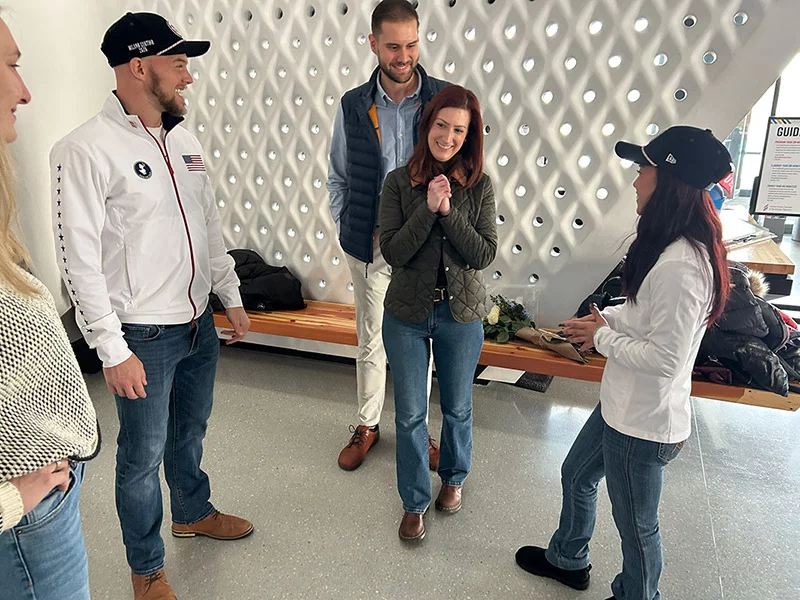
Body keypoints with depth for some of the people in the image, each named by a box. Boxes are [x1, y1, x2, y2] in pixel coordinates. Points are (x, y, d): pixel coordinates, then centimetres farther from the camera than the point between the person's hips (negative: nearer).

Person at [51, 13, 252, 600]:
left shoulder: (183, 139, 6)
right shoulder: (88, 149, -16)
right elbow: (80, 258, -17)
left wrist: (232, 296, 13)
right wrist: (113, 351, -17)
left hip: (199, 323, 7)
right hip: (144, 336, -6)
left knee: (191, 430, 24)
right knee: (144, 455, 9)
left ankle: (193, 511, 49)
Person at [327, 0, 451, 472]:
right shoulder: (354, 106, 1)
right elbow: (338, 177, 10)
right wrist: (347, 229, 2)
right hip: (369, 246, 1)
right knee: (371, 340, 13)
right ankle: (367, 425, 32)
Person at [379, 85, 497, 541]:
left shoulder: (479, 186, -5)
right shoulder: (399, 182, -6)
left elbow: (484, 255, -13)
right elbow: (393, 252, -14)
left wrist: (449, 211, -22)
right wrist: (427, 209, -23)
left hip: (461, 314, 1)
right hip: (407, 314, 0)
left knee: (457, 409, 18)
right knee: (410, 414, 10)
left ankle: (454, 477, 47)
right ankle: (415, 502, 31)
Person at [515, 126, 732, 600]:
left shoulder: (680, 267, -30)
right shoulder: (671, 246, 1)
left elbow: (664, 358, -28)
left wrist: (603, 338, -15)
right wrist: (608, 318, 0)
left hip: (645, 423, -10)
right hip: (623, 405, 10)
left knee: (636, 523, 15)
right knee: (577, 475, 28)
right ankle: (568, 560, 53)